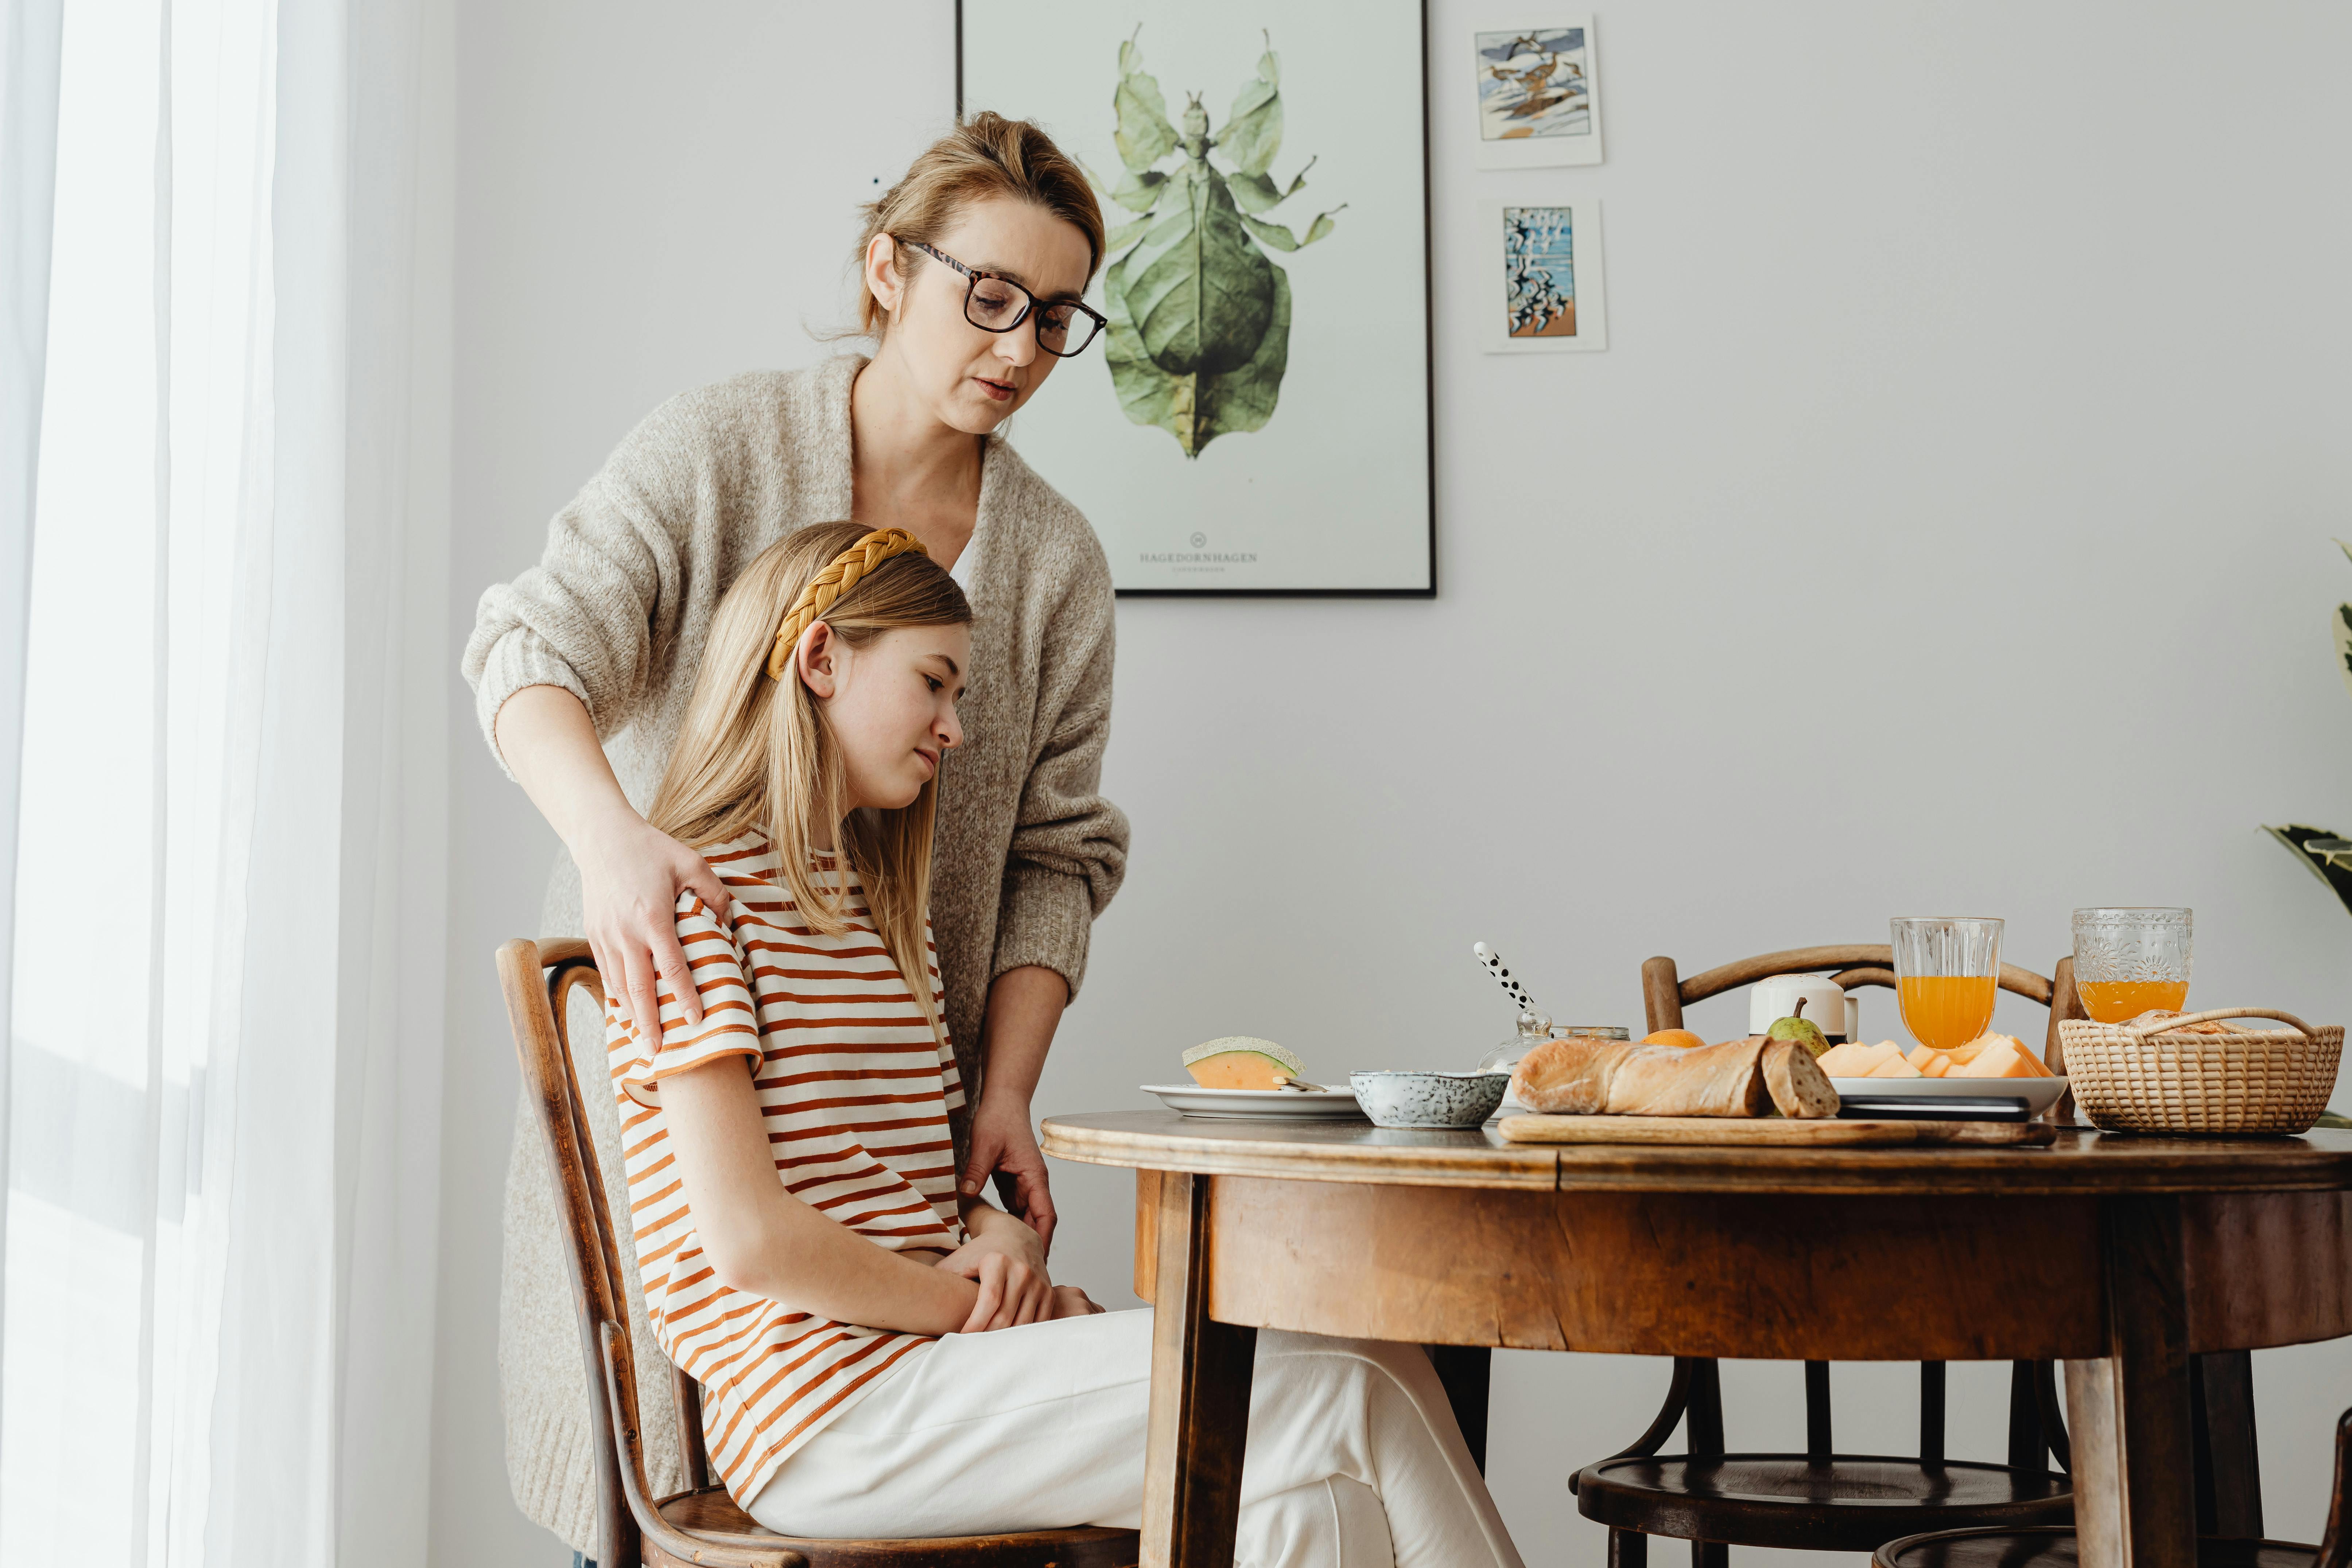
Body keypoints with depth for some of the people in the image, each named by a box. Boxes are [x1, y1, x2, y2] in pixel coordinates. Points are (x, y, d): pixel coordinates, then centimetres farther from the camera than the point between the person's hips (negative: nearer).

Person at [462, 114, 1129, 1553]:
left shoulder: (1058, 563, 4)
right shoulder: (718, 449, -3)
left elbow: (1057, 850, 4)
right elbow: (538, 651, -14)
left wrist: (1006, 1092, -9)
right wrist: (610, 833, -35)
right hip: (664, 1041, -2)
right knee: (646, 1437, 0)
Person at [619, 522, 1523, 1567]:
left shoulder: (873, 903, 20)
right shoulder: (693, 899, -7)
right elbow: (746, 1237, -16)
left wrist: (993, 1233, -1)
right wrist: (976, 1306, -8)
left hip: (920, 1353, 8)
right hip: (826, 1410, -8)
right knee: (1332, 1397, -17)